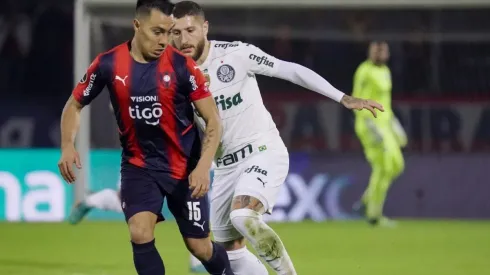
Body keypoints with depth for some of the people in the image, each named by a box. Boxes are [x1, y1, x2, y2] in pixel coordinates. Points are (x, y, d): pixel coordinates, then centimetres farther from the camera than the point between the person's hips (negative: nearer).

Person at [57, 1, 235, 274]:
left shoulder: (182, 66, -15)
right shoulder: (108, 64, -10)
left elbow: (213, 120, -11)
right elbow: (75, 104, 5)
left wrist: (203, 166, -24)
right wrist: (68, 146, -11)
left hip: (185, 167, -1)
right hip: (138, 164, 1)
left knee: (200, 248, 6)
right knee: (140, 234, -21)